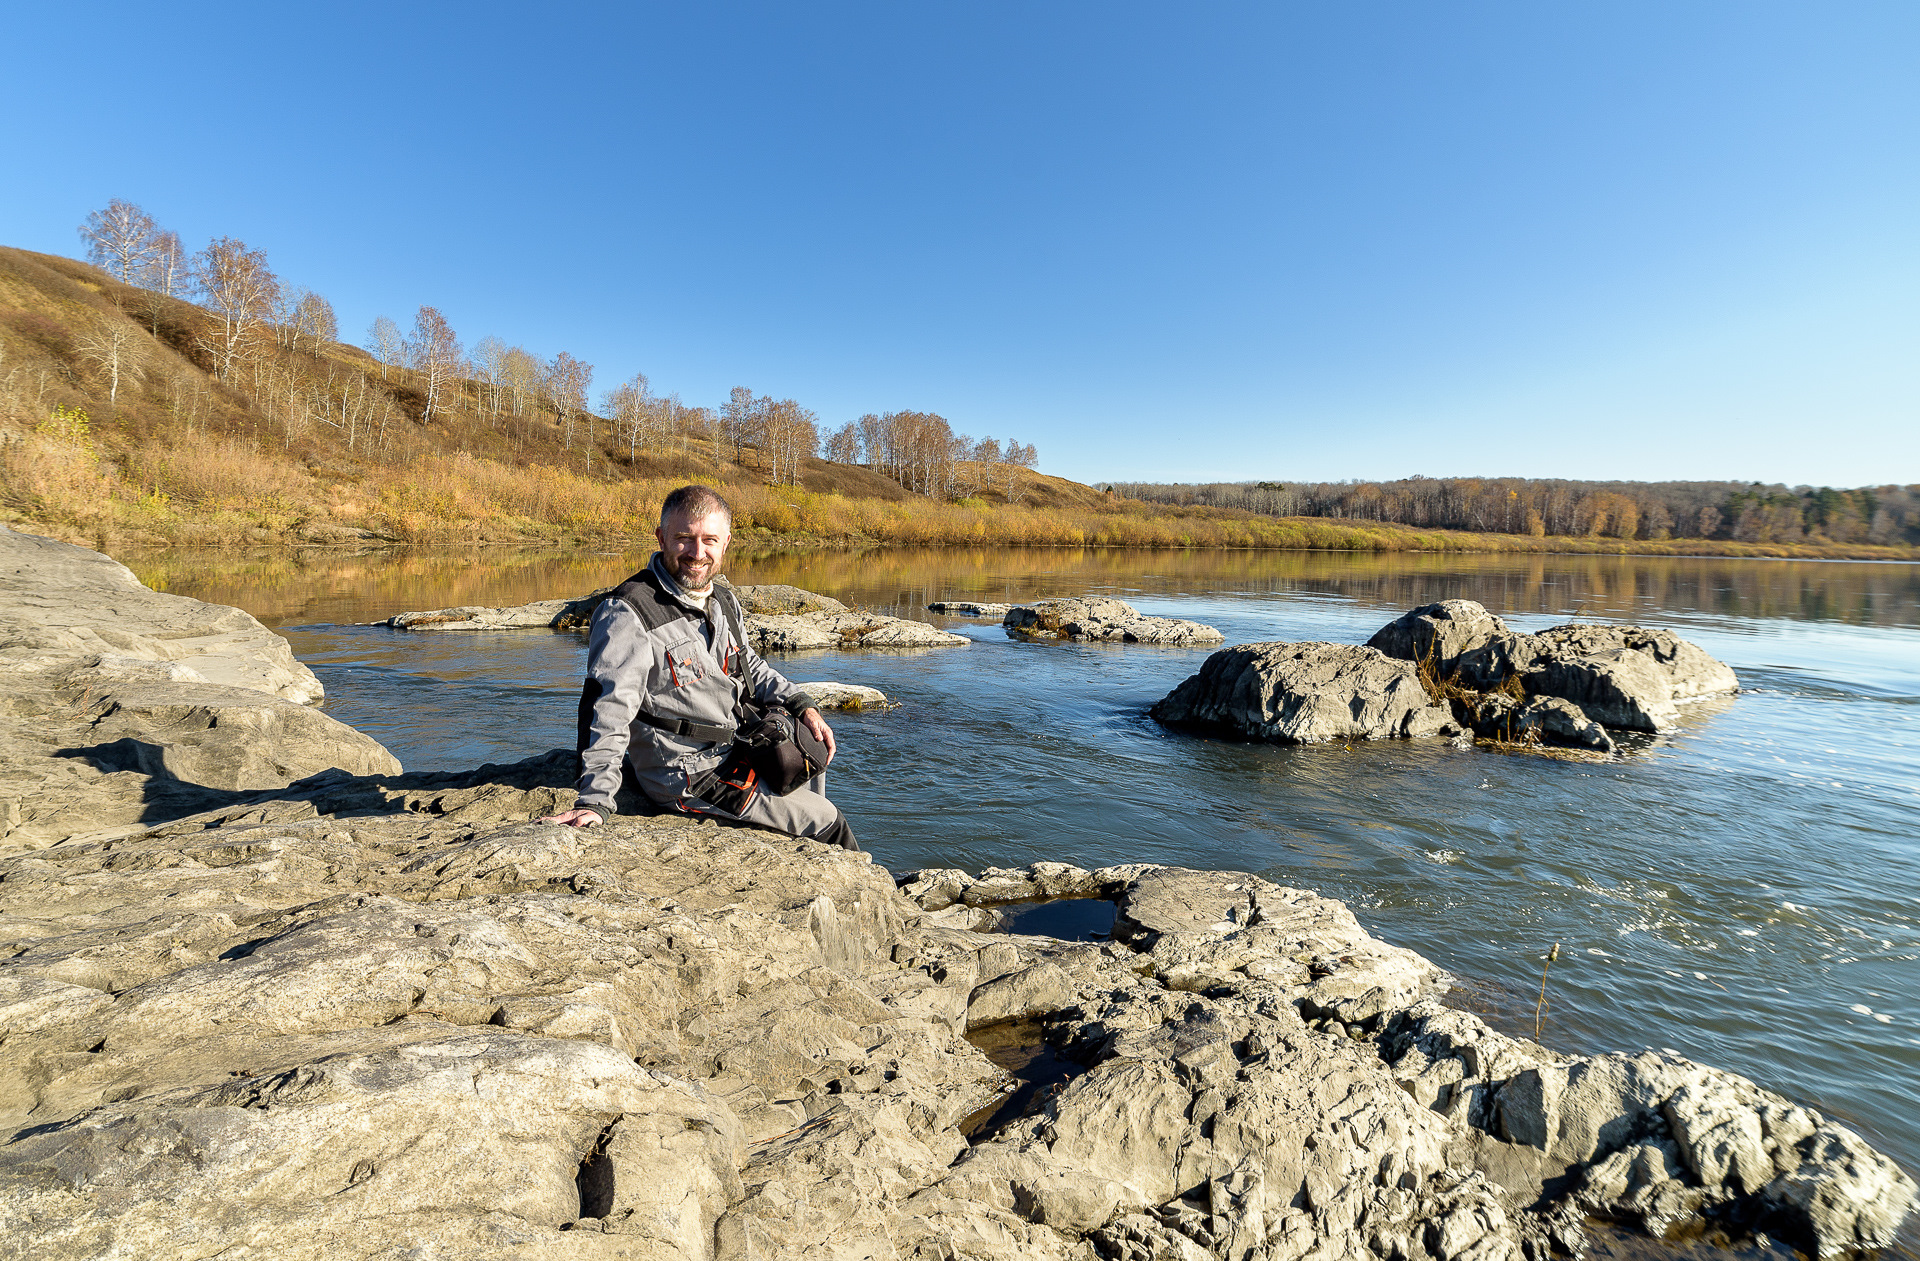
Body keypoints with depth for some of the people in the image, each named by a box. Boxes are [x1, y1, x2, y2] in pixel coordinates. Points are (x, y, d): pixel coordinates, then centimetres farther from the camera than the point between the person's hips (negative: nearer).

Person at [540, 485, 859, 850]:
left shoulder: (724, 600, 4)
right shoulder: (627, 613, -22)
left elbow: (749, 666, 19)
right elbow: (607, 710, -26)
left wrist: (803, 706, 7)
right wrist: (595, 800, -33)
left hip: (736, 748, 9)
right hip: (690, 777, -9)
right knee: (825, 821, -5)